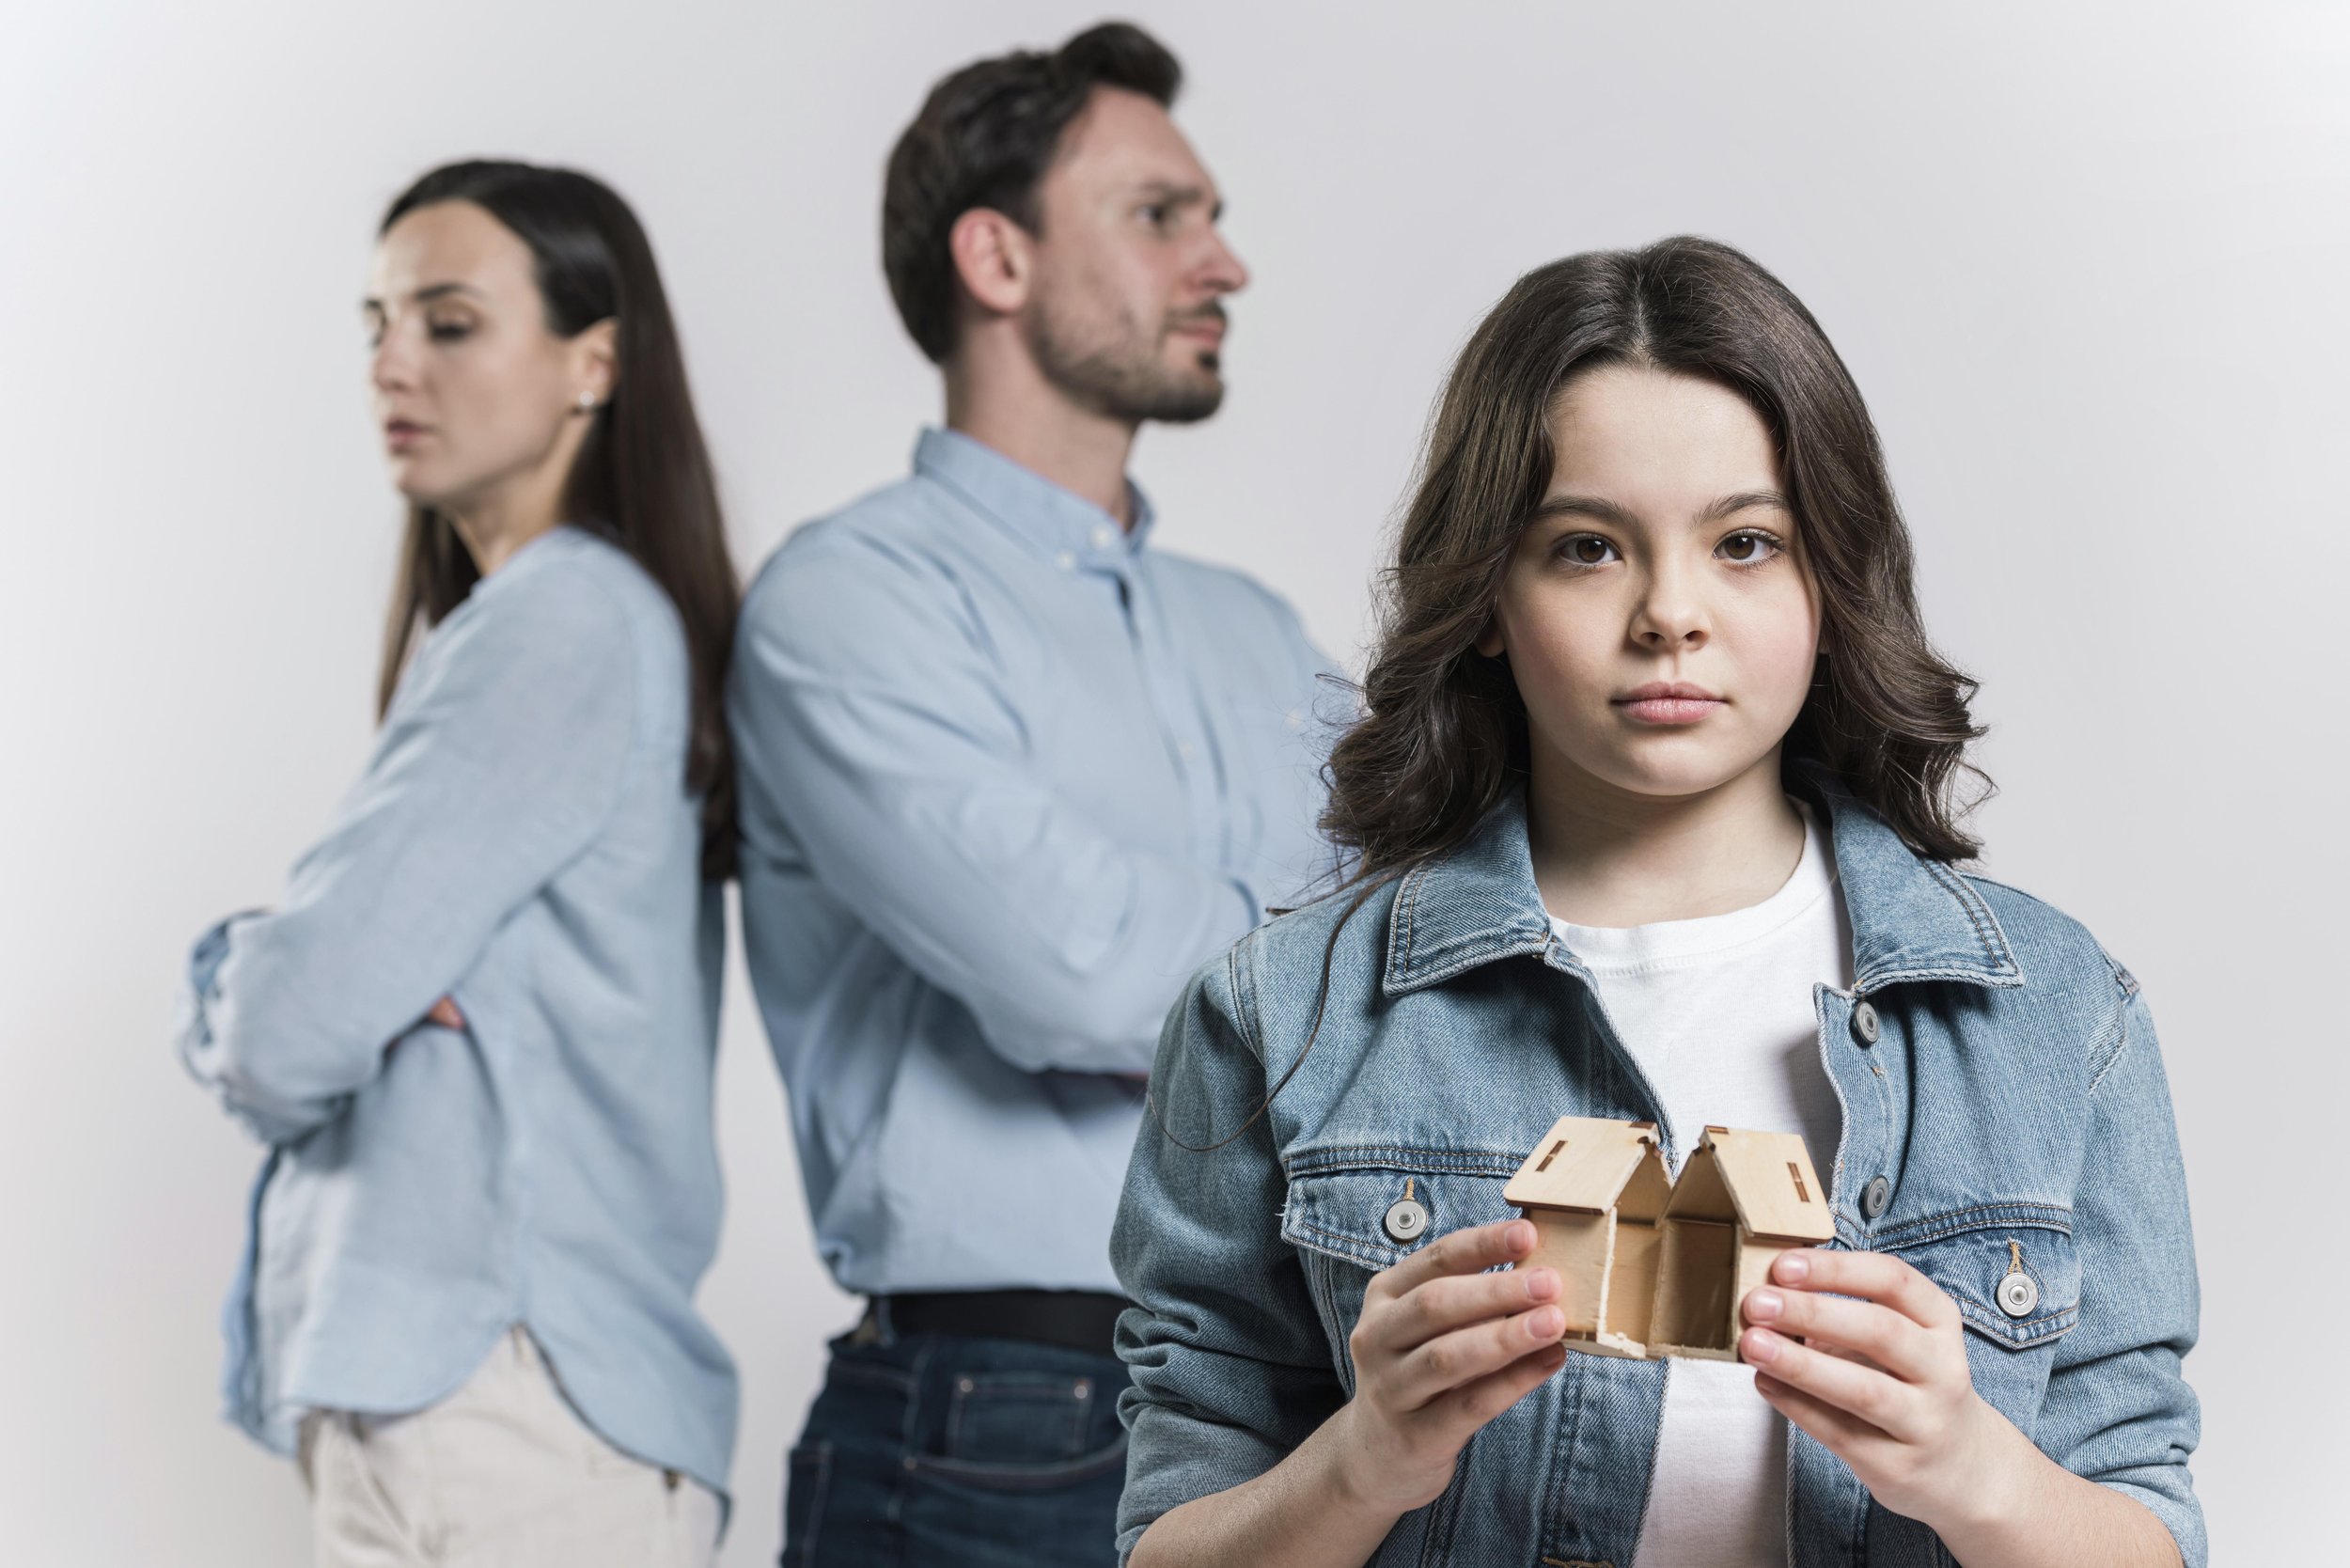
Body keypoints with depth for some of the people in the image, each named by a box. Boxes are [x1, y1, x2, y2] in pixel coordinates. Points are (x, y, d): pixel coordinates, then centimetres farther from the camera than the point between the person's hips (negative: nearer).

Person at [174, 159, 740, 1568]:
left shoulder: (571, 621, -13)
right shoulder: (482, 631, 18)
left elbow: (292, 1024, -18)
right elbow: (247, 1006, 16)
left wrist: (246, 1020, 4)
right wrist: (246, 986, -6)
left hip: (509, 1384, -9)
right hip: (405, 1374, 9)